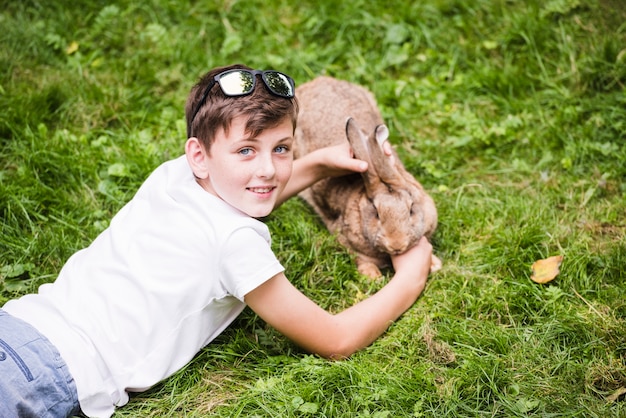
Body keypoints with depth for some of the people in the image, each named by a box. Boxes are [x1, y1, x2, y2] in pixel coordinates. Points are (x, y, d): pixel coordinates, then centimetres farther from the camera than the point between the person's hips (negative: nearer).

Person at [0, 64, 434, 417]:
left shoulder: (172, 173, 6)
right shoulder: (238, 243, -16)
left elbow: (248, 195, 33)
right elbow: (337, 341, -5)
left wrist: (321, 162, 24)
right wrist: (410, 278, 7)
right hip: (55, 380, -7)